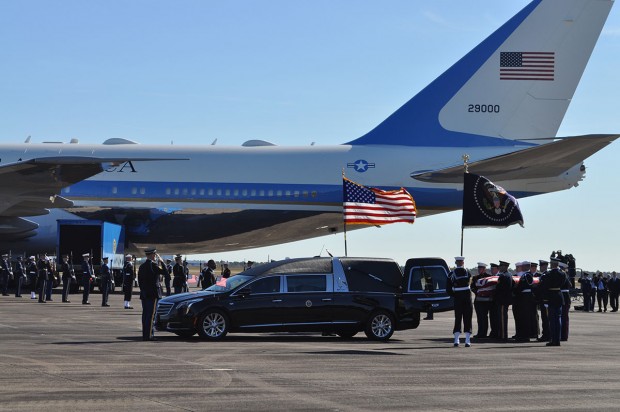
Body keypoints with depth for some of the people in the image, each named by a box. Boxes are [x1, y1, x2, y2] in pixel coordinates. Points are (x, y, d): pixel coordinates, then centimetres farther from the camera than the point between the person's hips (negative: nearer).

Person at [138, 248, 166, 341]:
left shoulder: (142, 266, 11)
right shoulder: (153, 265, -13)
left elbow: (139, 280, 15)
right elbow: (164, 272, -8)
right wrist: (161, 262, 2)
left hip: (144, 294, 8)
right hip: (153, 294, -8)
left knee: (145, 315, 10)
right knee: (151, 315, -7)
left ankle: (145, 334, 12)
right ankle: (148, 335, -10)